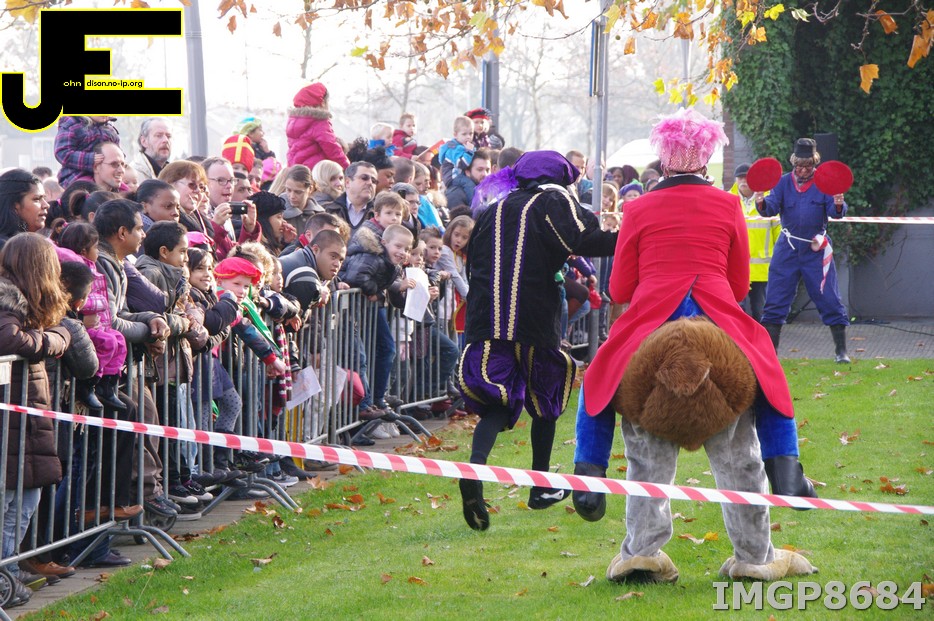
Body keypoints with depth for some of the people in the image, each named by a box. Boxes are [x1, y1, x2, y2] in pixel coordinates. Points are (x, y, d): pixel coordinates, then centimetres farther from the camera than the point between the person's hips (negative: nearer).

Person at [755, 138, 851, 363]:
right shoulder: (784, 182, 3)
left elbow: (835, 212, -9)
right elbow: (771, 208, -7)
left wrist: (838, 205, -32)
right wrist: (761, 202, -29)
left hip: (816, 249, -1)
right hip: (788, 249, 2)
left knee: (828, 298, -2)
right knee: (775, 300, 0)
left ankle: (841, 350, 5)